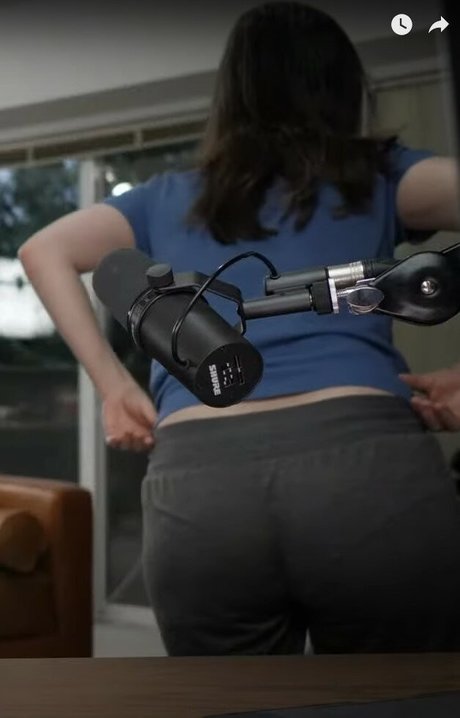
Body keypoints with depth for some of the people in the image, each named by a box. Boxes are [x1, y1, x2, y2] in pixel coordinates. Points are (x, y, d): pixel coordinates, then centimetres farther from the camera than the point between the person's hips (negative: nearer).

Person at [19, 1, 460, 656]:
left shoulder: (168, 197, 26)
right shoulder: (376, 175, 20)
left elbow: (43, 251, 23)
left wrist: (112, 384, 19)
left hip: (194, 487, 2)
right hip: (369, 463, -2)